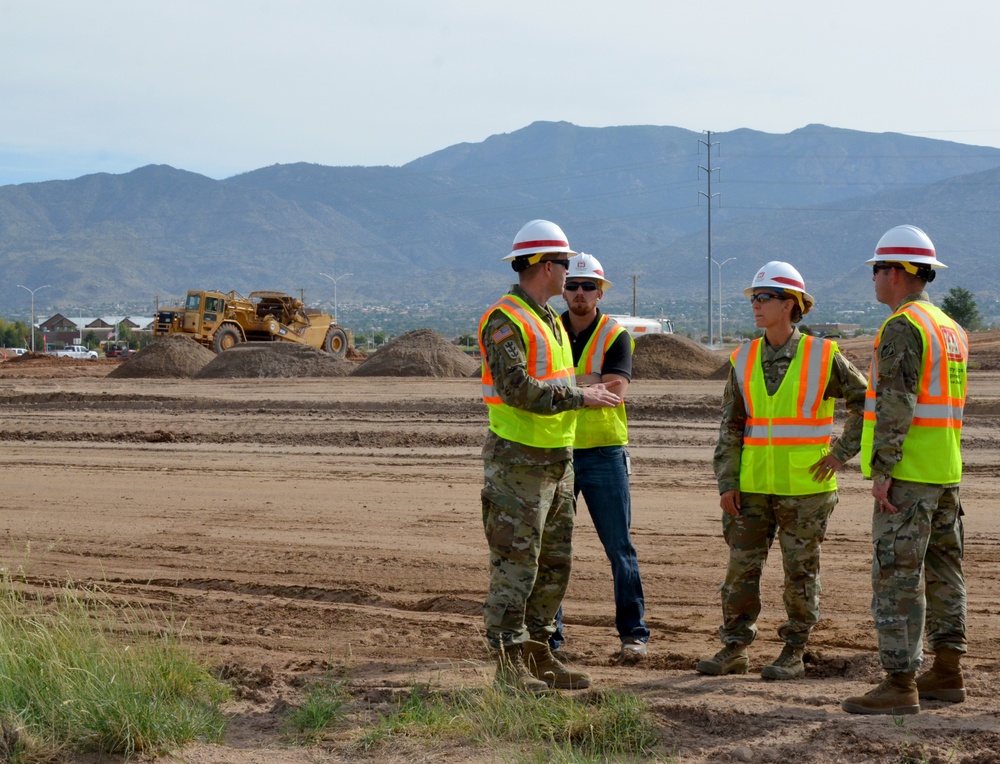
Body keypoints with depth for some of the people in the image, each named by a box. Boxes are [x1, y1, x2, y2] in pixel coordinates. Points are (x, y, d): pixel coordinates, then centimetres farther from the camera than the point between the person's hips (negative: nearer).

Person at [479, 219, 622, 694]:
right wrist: (579, 397, -16)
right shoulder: (505, 320, -14)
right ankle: (509, 664, -1)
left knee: (554, 564, 12)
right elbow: (518, 389, -24)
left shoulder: (549, 320, 17)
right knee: (515, 564, -6)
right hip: (518, 462, -10)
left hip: (557, 459, 10)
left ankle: (539, 657, 20)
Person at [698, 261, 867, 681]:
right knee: (741, 566, 4)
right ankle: (734, 648, 14)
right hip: (753, 485, 3)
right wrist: (726, 483, 0)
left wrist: (841, 452, -3)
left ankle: (794, 653, 13)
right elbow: (730, 425, 7)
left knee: (801, 570, 3)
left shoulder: (823, 356, -4)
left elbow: (866, 402, 4)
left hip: (805, 486, -3)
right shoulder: (744, 359, 6)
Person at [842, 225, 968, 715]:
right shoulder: (951, 329, 17)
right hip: (946, 472, 10)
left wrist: (881, 470, -20)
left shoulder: (903, 327, -13)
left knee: (897, 576, -8)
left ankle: (900, 684, -9)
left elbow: (896, 404, -20)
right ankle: (947, 674, 20)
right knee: (942, 572, 14)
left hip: (907, 474, -10)